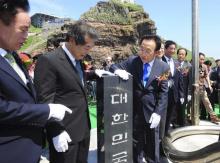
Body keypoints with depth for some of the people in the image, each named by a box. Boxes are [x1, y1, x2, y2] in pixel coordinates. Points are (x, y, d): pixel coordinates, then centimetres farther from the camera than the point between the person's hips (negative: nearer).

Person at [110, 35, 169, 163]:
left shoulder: (163, 67, -6)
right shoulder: (132, 61, -5)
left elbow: (163, 93, -6)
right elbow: (114, 67, 1)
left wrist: (158, 113, -13)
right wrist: (118, 70, -24)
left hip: (152, 111, 0)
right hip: (135, 110, 1)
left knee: (152, 144, 17)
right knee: (136, 143, 16)